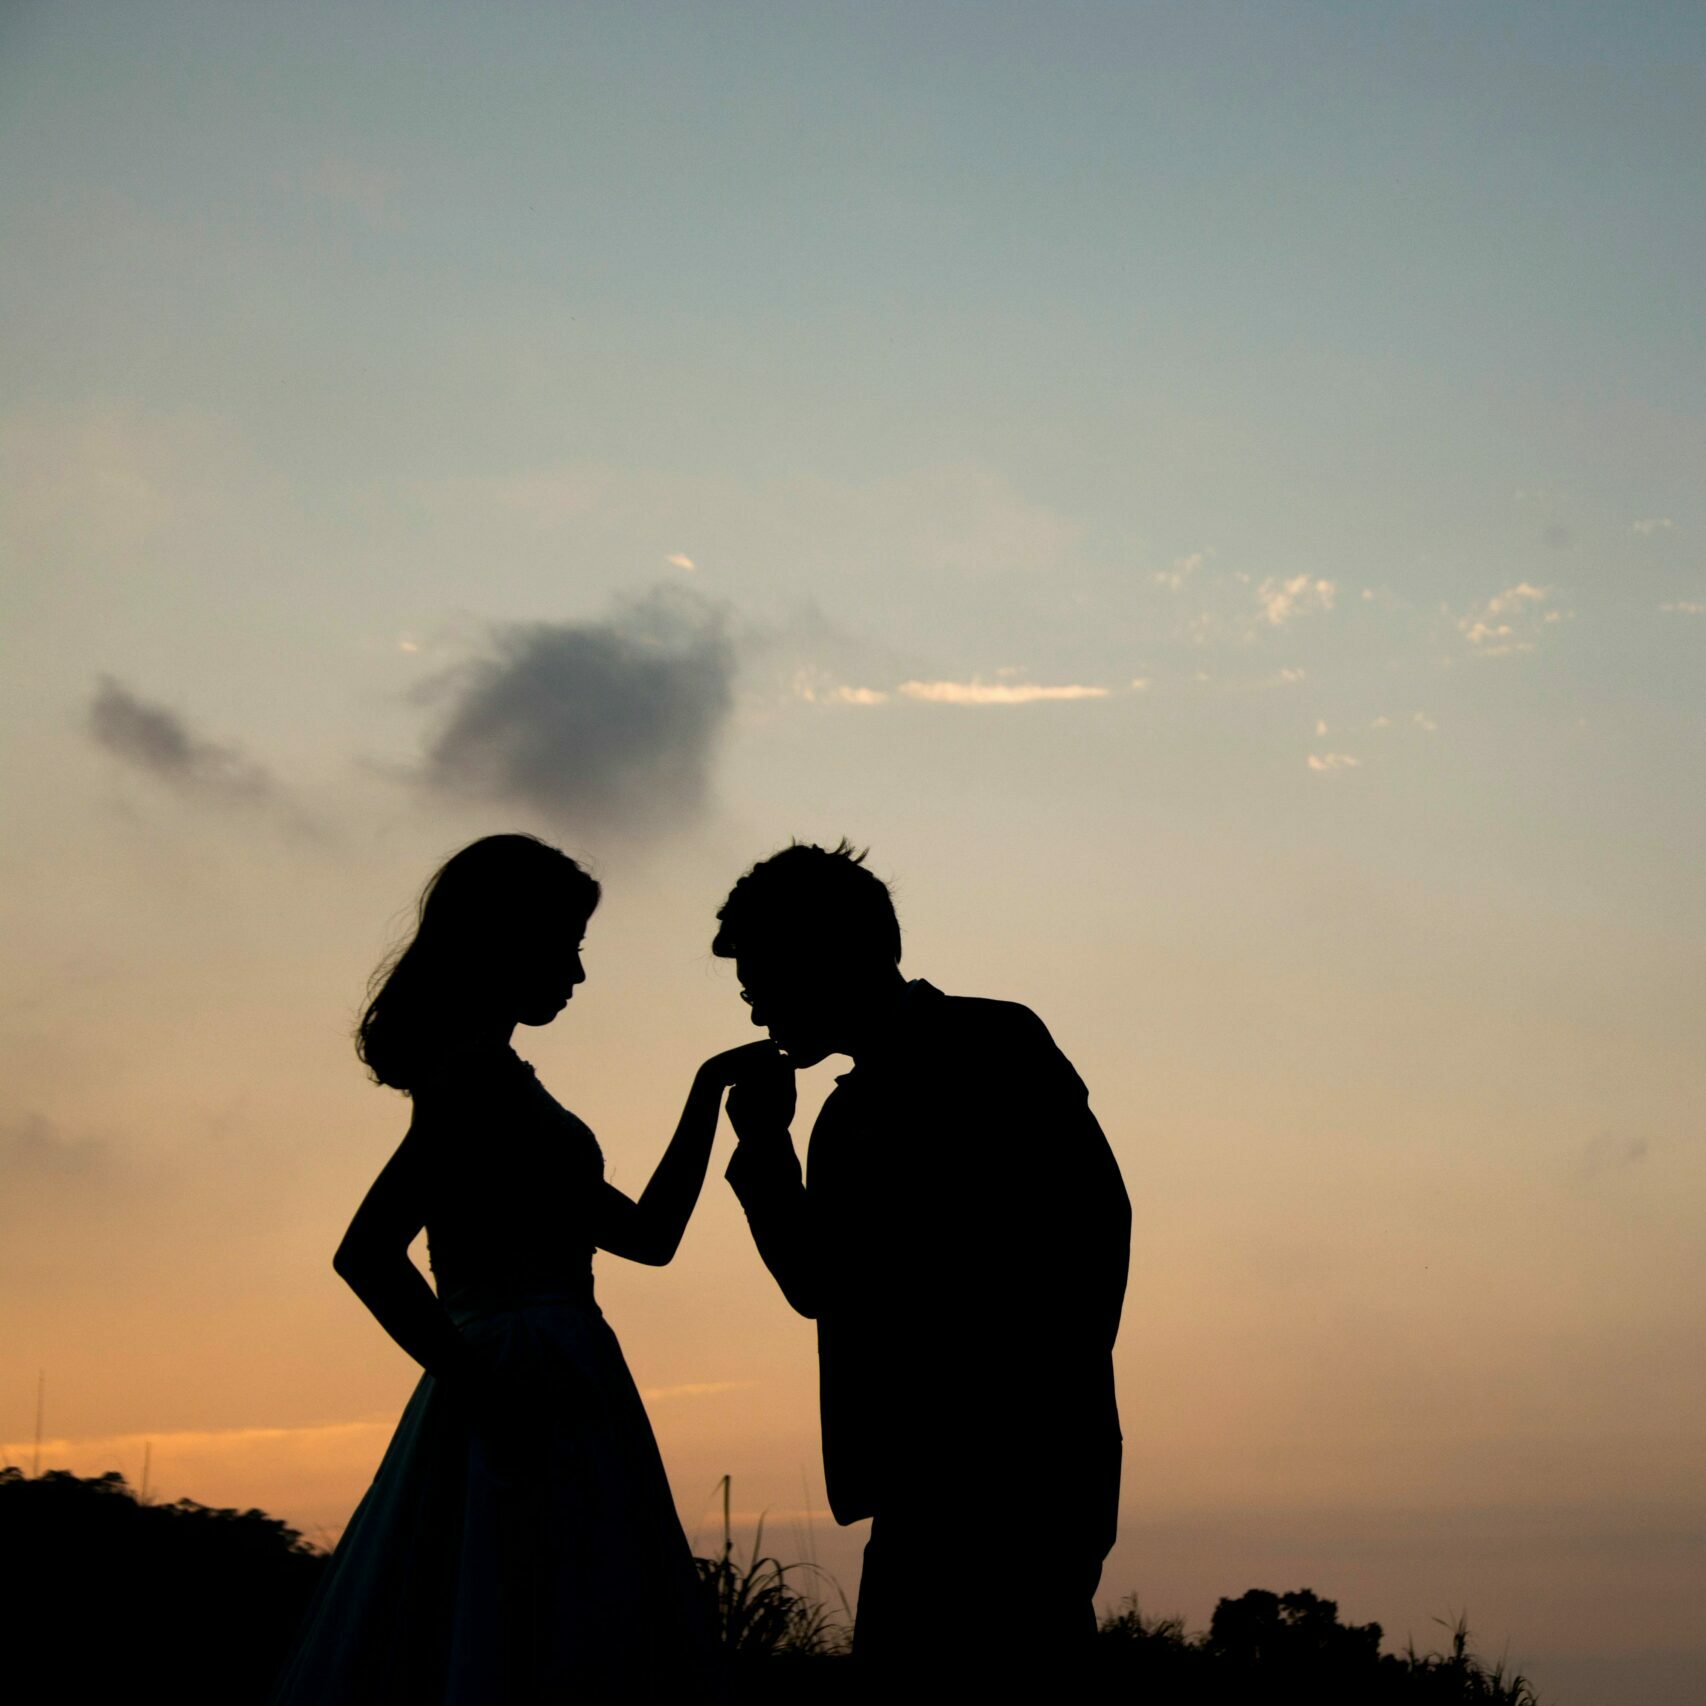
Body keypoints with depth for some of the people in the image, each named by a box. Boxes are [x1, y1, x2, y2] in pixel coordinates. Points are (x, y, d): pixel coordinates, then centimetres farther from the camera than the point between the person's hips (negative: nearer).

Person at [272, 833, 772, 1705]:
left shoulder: (486, 1077, 21)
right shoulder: (484, 1074, -8)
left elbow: (648, 1233, 25)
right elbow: (366, 1253, -20)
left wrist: (709, 1087, 25)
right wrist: (484, 1387, -15)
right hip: (533, 1409, -10)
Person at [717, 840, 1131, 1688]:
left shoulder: (992, 1043, -2)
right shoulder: (850, 1112, 21)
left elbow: (1094, 1214, -11)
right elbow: (819, 1286, 19)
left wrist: (1055, 1392, -15)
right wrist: (763, 1144, 9)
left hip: (1022, 1469, -8)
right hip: (926, 1482, 8)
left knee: (1004, 1690, -11)